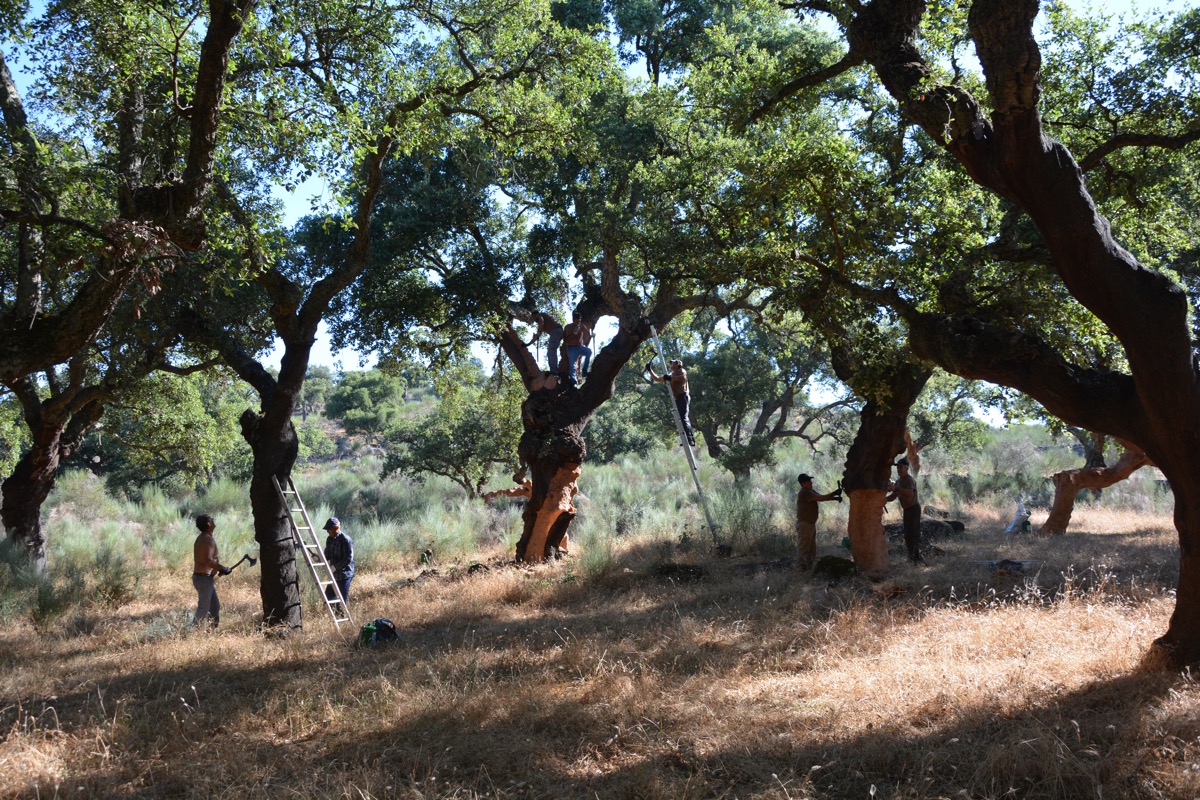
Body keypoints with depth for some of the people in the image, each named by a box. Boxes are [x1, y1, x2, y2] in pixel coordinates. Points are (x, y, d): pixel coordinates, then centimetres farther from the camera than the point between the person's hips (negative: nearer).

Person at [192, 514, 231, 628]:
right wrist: (223, 568, -16)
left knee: (215, 607, 15)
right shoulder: (208, 539, -16)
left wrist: (219, 567, 12)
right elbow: (208, 560, -26)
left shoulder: (201, 538, 15)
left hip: (201, 577, 10)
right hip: (204, 578, -10)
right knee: (203, 609, -8)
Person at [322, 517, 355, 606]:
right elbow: (327, 554, 16)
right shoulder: (329, 539, 7)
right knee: (328, 596, 12)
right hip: (334, 575, 8)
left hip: (344, 575, -8)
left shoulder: (345, 540, -17)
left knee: (343, 600, -3)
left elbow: (348, 559, -20)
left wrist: (334, 567, -21)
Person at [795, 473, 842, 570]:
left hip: (811, 523, 10)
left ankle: (809, 567, 23)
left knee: (811, 548, 16)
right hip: (804, 524, -10)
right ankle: (801, 568, -5)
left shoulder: (810, 491, 14)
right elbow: (821, 498, -22)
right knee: (803, 548, -7)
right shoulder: (804, 493, -18)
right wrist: (834, 493, -16)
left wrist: (835, 497, -2)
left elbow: (821, 497, 13)